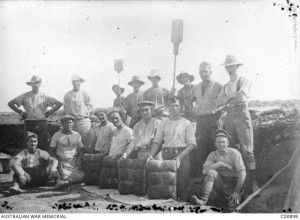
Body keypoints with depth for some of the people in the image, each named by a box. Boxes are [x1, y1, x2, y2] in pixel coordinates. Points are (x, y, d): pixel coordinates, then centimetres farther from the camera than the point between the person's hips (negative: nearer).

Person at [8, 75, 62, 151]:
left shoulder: (44, 96, 3)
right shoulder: (25, 96, 4)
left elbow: (59, 103, 4)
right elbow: (10, 103, 9)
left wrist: (49, 113, 2)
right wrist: (20, 112, 4)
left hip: (42, 124, 0)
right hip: (29, 123, 1)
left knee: (43, 146, -2)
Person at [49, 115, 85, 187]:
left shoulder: (77, 135, 13)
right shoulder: (56, 135, 6)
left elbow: (81, 151, 13)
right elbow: (52, 151, 7)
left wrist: (79, 162, -4)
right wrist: (58, 162, -9)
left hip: (75, 165, 2)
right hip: (62, 164, -2)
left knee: (82, 177, -24)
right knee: (65, 177, -31)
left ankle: (64, 182, -8)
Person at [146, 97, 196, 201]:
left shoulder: (186, 123, 3)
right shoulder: (163, 124, 13)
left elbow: (192, 143, -4)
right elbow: (157, 141, 11)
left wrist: (179, 157, -15)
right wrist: (151, 155, -6)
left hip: (182, 156, -2)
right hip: (167, 156, 3)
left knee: (182, 185, -6)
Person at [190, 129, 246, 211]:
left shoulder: (234, 153, -4)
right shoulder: (213, 155, 4)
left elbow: (242, 173, -11)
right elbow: (204, 170, -11)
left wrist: (237, 191, -20)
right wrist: (220, 163, -18)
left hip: (233, 184, -3)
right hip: (219, 184, 3)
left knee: (233, 204, -34)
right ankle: (203, 200, -39)